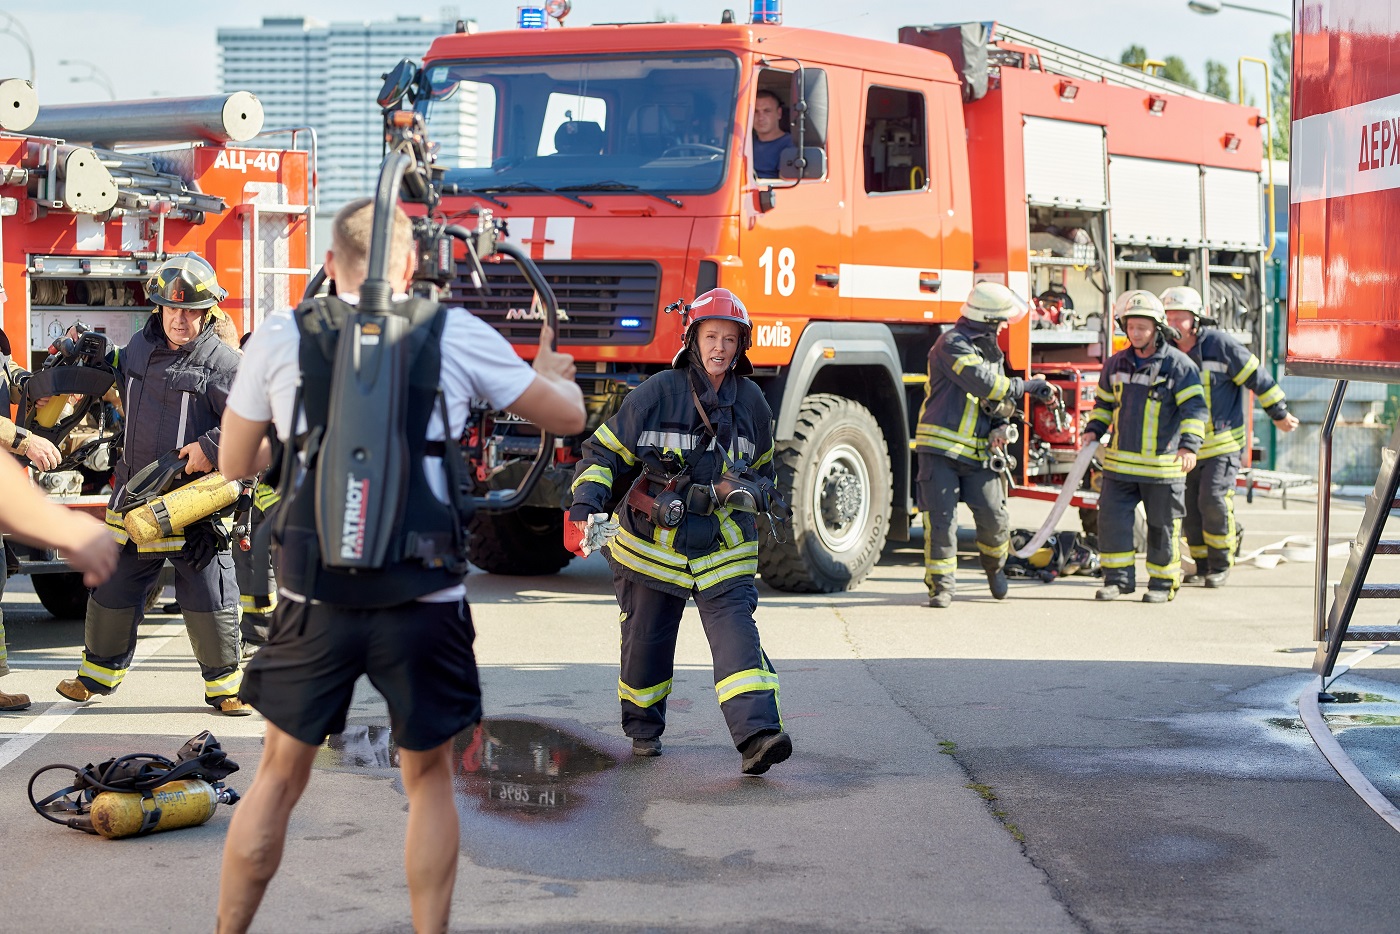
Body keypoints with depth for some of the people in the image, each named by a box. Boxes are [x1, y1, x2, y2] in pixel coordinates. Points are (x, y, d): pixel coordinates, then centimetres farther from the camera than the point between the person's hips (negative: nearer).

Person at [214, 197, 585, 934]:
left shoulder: (280, 338, 2)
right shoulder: (457, 335, 0)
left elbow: (236, 463, 13)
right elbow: (566, 416, 10)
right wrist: (554, 370, 32)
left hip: (314, 600, 1)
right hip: (423, 603, 0)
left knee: (278, 780, 15)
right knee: (429, 780, 17)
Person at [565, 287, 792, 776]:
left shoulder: (750, 401, 3)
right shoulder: (658, 393, -8)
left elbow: (760, 466, 23)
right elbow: (605, 451, -6)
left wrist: (758, 495, 8)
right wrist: (585, 506, -18)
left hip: (723, 547, 1)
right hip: (653, 540, -1)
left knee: (736, 633, -16)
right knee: (646, 642, 10)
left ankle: (757, 735, -27)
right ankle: (643, 729, 34)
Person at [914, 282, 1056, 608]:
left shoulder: (990, 350, 16)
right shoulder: (952, 344, -11)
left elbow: (1001, 395, 20)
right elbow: (983, 383, -22)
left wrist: (1000, 426, -1)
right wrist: (1027, 386, -16)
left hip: (977, 453, 6)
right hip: (941, 447, -6)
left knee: (995, 518, -1)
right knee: (941, 520, -7)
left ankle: (994, 566, 27)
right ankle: (941, 587, 1)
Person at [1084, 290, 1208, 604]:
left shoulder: (1177, 364, -8)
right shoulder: (1116, 364, 8)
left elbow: (1195, 407, -12)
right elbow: (1104, 402, 22)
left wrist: (1190, 445, -24)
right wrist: (1094, 429, 6)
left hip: (1162, 464, -4)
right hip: (1120, 462, 4)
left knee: (1162, 525, 5)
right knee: (1112, 518, -1)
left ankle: (1163, 583, 17)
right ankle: (1118, 578, 10)